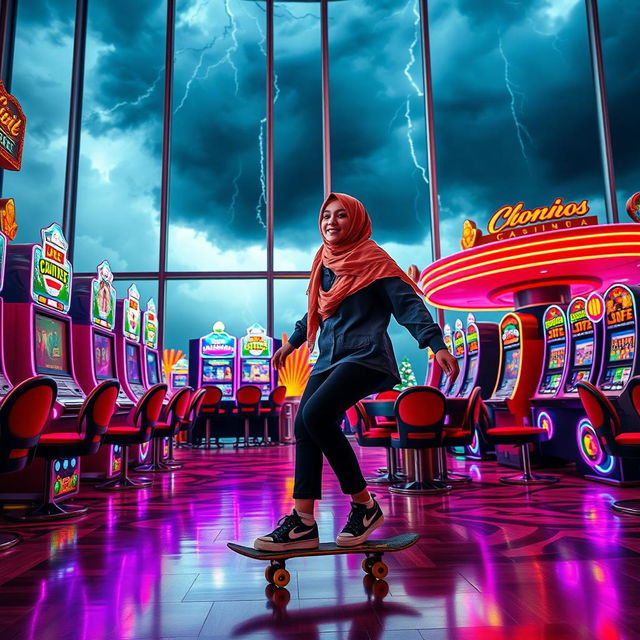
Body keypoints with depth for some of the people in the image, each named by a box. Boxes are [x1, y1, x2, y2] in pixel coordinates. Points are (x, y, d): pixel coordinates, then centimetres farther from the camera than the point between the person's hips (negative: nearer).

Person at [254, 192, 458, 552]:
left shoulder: (373, 259, -2)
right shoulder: (326, 262, 18)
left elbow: (408, 303, -9)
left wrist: (437, 344, -21)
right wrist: (293, 343, 40)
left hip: (364, 354, -7)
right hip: (329, 358, 7)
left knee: (316, 415, -25)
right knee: (304, 425, -7)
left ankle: (365, 505, -9)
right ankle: (303, 523, 0)